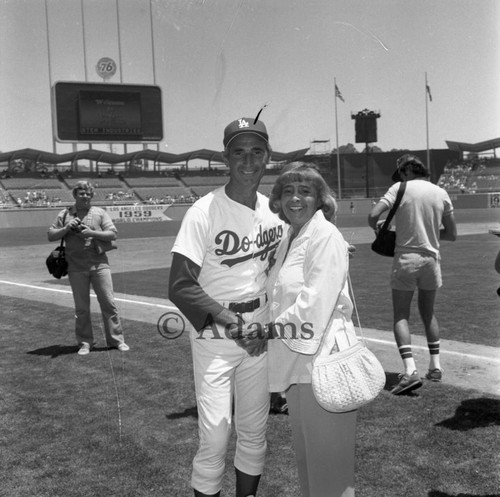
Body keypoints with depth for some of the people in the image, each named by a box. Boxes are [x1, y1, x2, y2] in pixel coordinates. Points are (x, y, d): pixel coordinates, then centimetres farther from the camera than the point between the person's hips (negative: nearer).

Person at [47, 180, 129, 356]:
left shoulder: (100, 213, 8)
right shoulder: (65, 215, 10)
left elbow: (112, 234, -1)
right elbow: (51, 236, 8)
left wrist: (91, 232, -13)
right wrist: (66, 228, -8)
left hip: (99, 264, 0)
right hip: (76, 267, 1)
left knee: (108, 303, -1)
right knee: (81, 308, 6)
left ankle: (116, 340, 8)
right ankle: (85, 343, 16)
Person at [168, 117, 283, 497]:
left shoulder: (272, 210, 3)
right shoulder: (205, 212, -13)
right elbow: (180, 285, -16)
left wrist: (268, 326, 0)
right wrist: (226, 317, -25)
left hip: (258, 336, 5)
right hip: (215, 339, -5)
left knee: (255, 432, 14)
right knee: (215, 439, -4)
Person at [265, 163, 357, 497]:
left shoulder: (326, 236, -13)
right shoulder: (289, 240, 13)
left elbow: (316, 301, -20)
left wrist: (272, 328, -11)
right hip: (296, 358, 9)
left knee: (327, 456, 2)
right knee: (304, 452, 20)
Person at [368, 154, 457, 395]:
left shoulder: (400, 188, -6)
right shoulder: (441, 193, 5)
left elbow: (372, 216, -15)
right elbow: (452, 234, 9)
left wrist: (378, 227, 6)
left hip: (406, 257, -4)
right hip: (431, 258, 4)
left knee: (401, 315, 1)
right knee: (428, 312, 20)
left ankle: (410, 370, -13)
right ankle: (435, 366, 24)